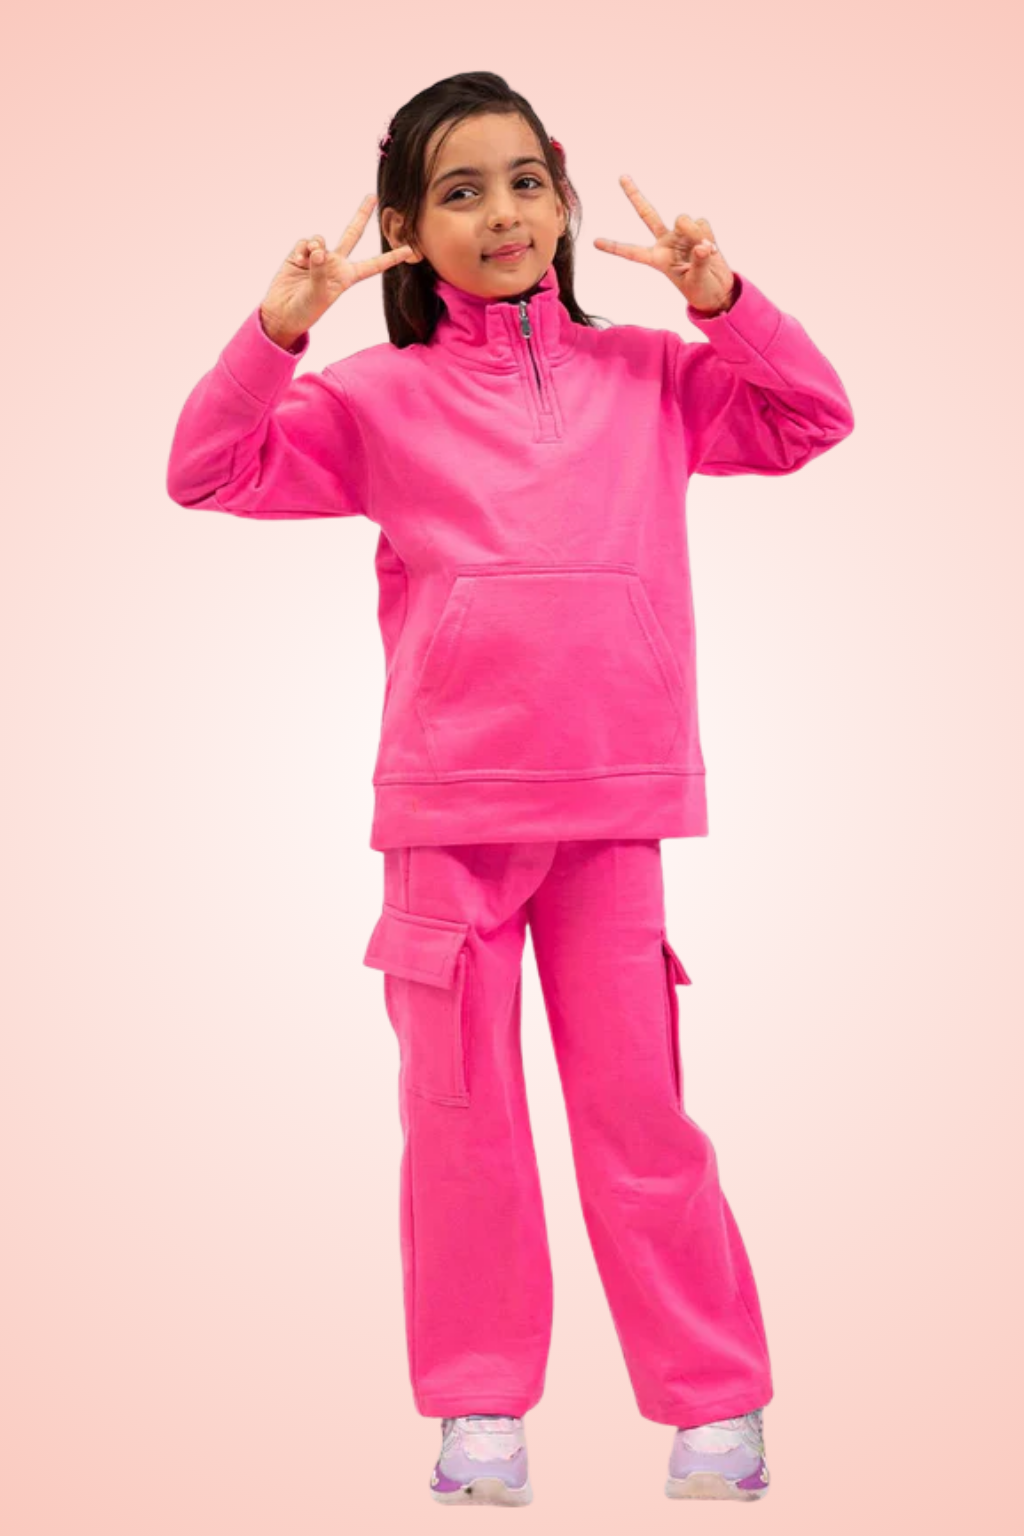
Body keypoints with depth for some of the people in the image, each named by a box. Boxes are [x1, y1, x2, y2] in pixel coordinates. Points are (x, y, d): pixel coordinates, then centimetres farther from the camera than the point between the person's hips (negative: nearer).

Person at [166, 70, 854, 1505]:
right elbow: (210, 471, -1)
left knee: (638, 1105, 5)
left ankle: (718, 1405, 18)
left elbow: (814, 418, 8)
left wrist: (724, 299, -5)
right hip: (447, 806, 0)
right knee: (460, 1108, 7)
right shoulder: (380, 396, 4)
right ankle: (480, 1407, 21)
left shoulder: (647, 372, 9)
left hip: (612, 802, 0)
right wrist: (279, 328, -14)